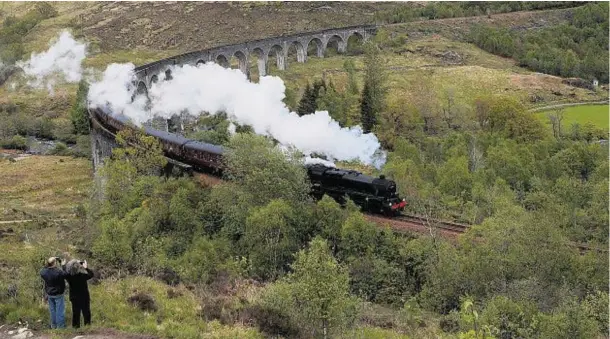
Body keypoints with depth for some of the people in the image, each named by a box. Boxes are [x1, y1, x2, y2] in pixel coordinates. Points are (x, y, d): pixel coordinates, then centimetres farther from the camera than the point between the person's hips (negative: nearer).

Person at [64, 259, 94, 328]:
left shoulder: (68, 276, -17)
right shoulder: (82, 275, -25)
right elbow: (91, 274, -8)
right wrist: (86, 267, 1)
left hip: (74, 297, 3)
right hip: (84, 297, -3)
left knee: (75, 313, 16)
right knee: (86, 313, 11)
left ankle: (75, 326, 22)